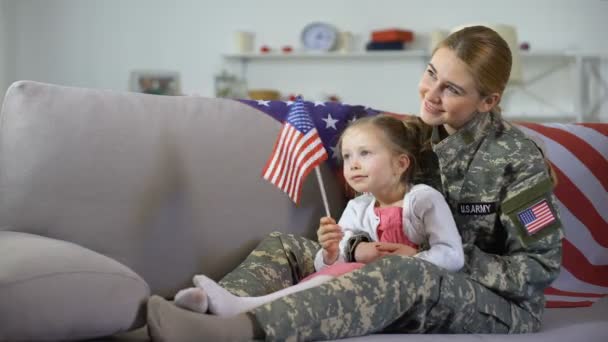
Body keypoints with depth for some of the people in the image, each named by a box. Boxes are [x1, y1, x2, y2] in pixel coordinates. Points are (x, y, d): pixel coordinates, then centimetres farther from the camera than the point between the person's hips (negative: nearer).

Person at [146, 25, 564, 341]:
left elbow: (541, 267, -12)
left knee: (409, 275, -40)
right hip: (420, 286, 6)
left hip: (504, 306, -6)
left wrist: (440, 260, -19)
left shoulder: (517, 157, -11)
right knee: (286, 247, -8)